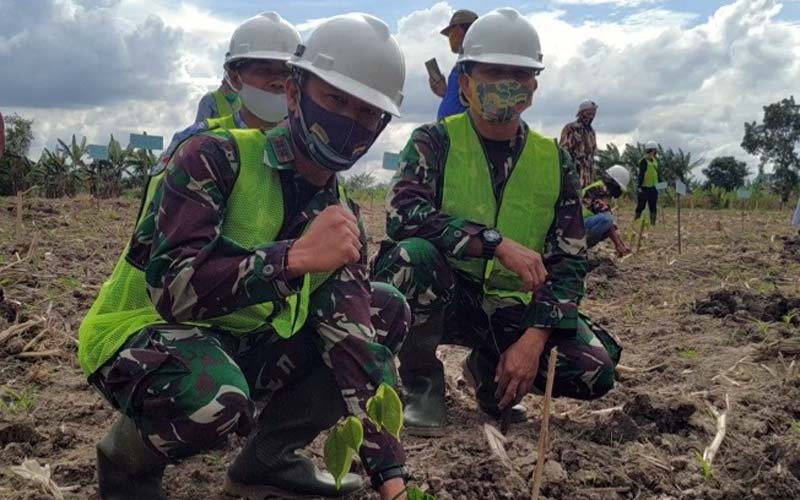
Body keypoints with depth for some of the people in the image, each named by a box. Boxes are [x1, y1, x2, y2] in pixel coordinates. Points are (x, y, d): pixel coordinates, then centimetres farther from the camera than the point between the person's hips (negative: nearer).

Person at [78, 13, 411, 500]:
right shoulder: (216, 157, -18)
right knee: (216, 401, -40)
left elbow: (354, 342, -10)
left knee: (388, 312, 2)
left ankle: (268, 458, 6)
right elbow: (172, 288, -30)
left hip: (241, 343, 7)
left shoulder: (342, 215, -1)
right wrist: (296, 257, -40)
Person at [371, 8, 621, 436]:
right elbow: (402, 215, -26)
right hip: (441, 299, -3)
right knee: (414, 253, -35)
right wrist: (497, 244, -33)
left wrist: (535, 337, -16)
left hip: (509, 309, 3)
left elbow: (569, 261, -1)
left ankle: (490, 369, 14)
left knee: (595, 370, -18)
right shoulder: (435, 142, -6)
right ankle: (421, 383, -8)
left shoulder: (554, 162, 3)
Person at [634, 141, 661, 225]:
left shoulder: (655, 160, 12)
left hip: (653, 188, 7)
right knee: (641, 206, -1)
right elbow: (641, 174, -14)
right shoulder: (644, 161, -10)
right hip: (645, 187, -7)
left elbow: (658, 174, 20)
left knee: (653, 207, 8)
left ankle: (653, 223, 13)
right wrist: (639, 186, -19)